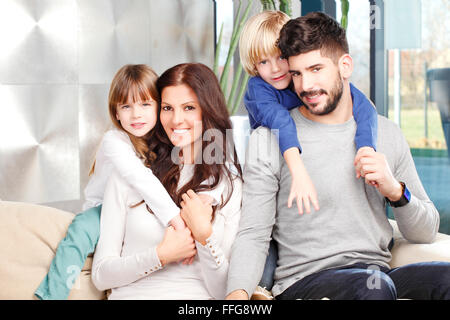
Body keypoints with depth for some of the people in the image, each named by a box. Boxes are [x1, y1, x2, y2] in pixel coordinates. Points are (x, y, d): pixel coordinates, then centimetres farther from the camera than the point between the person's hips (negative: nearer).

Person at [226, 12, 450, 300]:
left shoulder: (387, 133, 13)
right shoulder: (269, 140, 3)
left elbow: (426, 233, 15)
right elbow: (253, 235, -2)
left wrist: (396, 190, -6)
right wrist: (237, 292, -22)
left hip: (379, 272, 4)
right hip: (304, 279, -3)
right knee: (374, 284, -36)